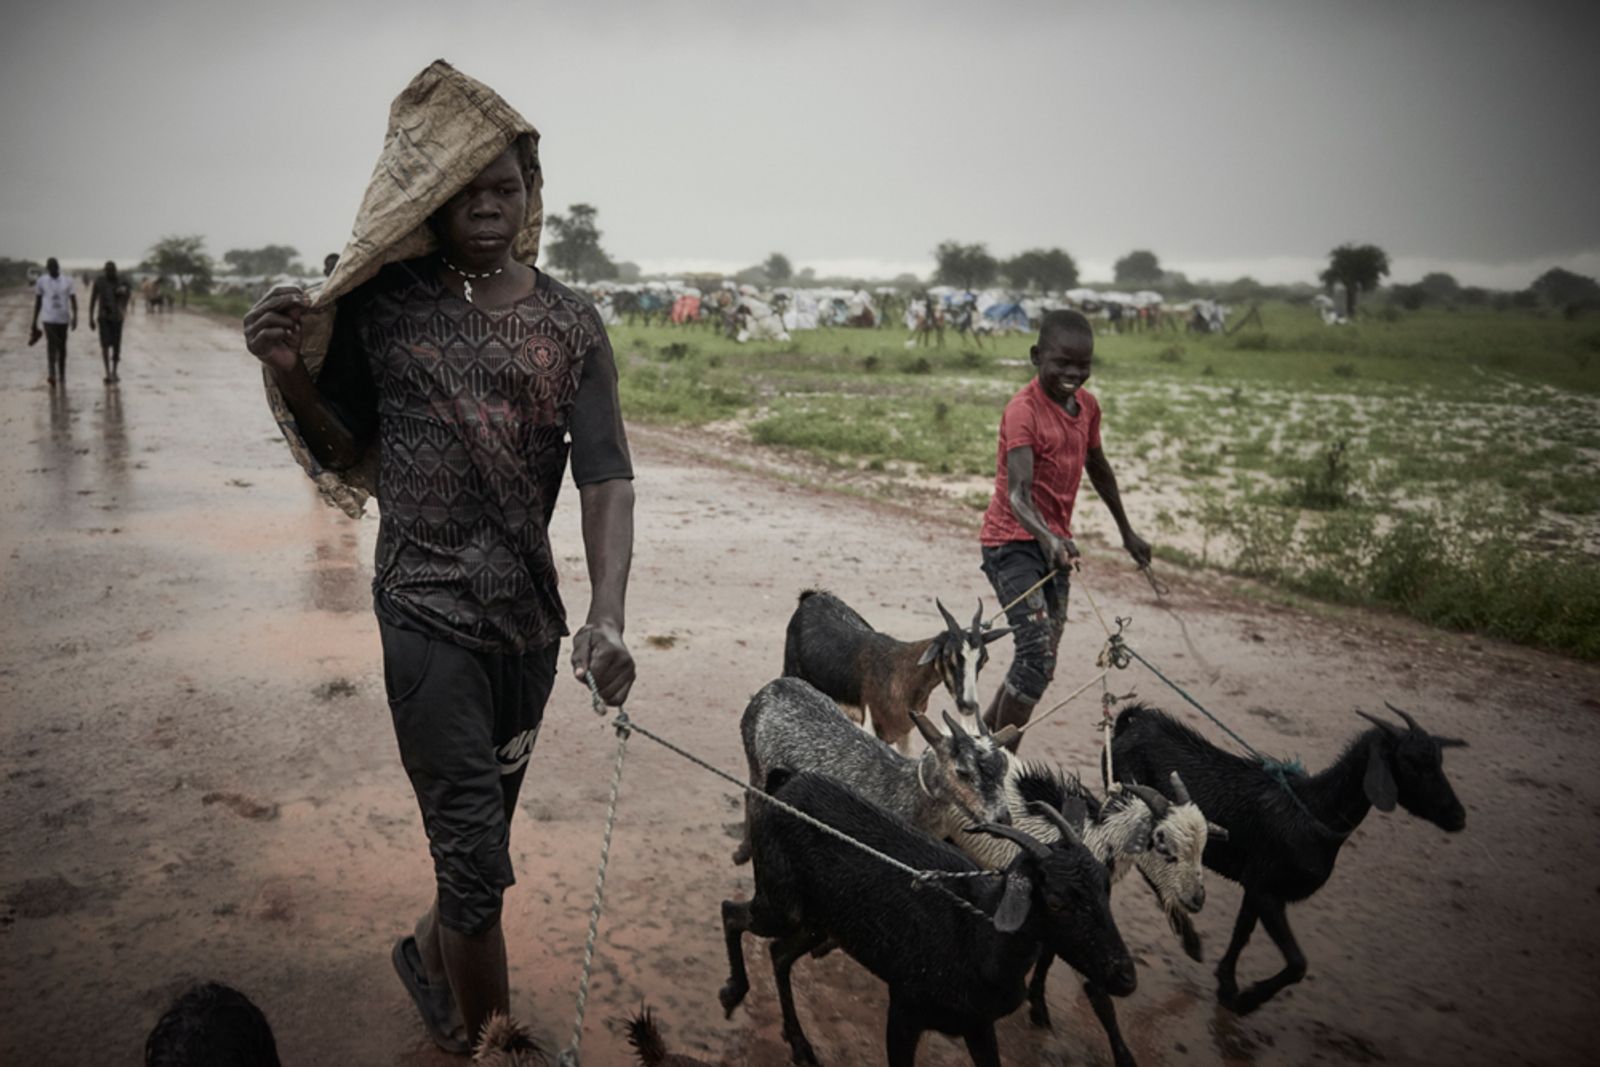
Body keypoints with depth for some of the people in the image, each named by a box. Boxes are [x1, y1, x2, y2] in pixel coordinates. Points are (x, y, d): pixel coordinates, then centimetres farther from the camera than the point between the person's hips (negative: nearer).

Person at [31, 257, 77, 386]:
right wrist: (34, 322, 9)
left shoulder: (67, 281, 2)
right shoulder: (41, 281, 2)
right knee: (51, 343, -19)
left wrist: (75, 316, -19)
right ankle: (51, 373, -28)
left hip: (63, 319, 2)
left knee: (62, 346, 10)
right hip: (48, 318, -2)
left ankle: (62, 376, 22)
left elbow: (73, 300, -3)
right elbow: (37, 303, 8)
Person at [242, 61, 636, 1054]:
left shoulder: (571, 322, 0)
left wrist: (608, 616, -20)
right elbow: (346, 450, 6)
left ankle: (432, 950, 47)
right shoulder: (383, 301, -4)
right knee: (478, 854, -3)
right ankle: (489, 1035, 20)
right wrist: (290, 375, -14)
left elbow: (607, 476, -7)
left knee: (485, 825, 19)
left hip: (531, 612, 3)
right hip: (428, 610, -3)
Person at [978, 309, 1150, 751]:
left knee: (1042, 662, 12)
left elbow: (1097, 467, 20)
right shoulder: (1024, 409, -19)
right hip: (1014, 543, -8)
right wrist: (1047, 538, -47)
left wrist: (1126, 531, 28)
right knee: (1037, 655, -19)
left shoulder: (1087, 404, 4)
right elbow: (1018, 492, -29)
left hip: (1055, 545, 8)